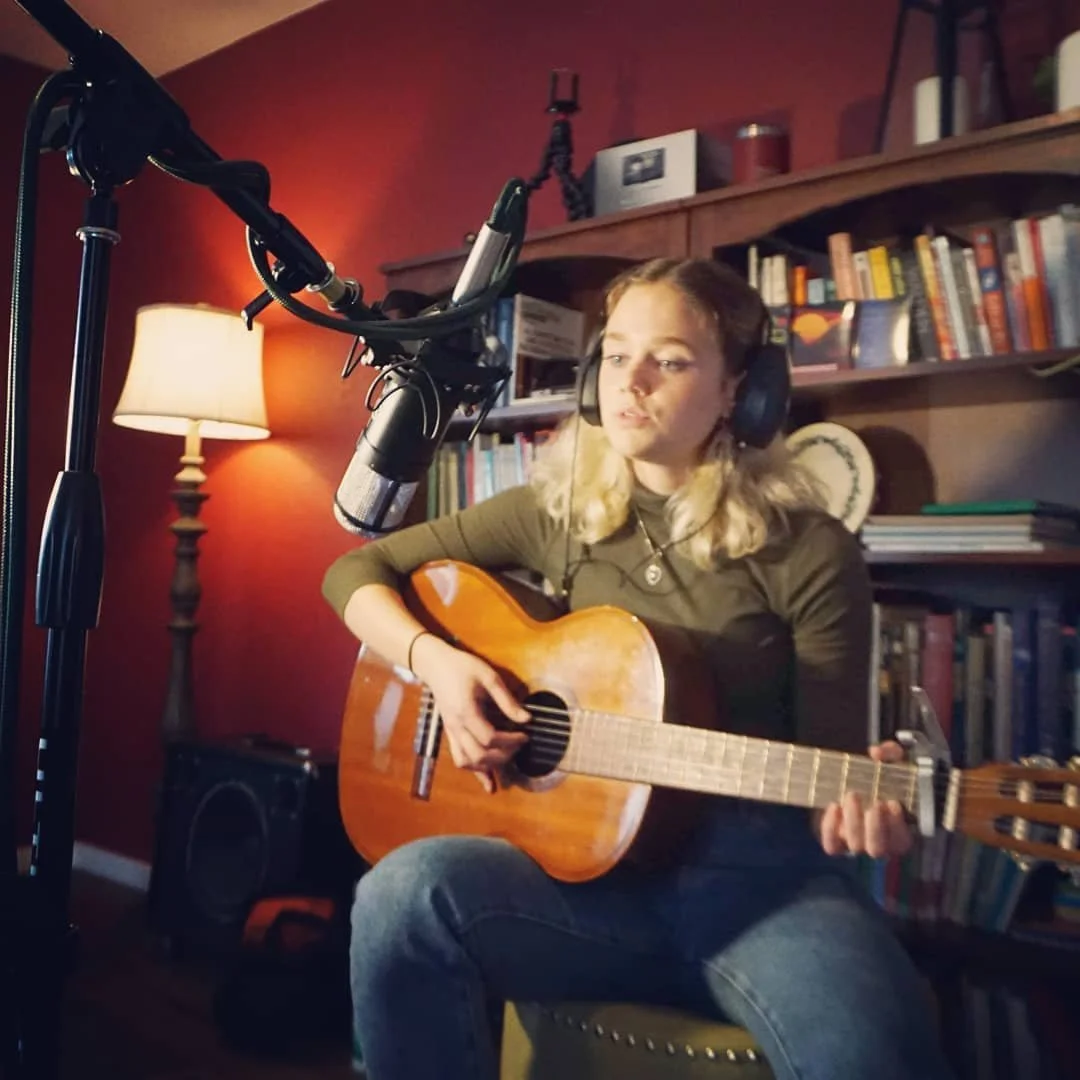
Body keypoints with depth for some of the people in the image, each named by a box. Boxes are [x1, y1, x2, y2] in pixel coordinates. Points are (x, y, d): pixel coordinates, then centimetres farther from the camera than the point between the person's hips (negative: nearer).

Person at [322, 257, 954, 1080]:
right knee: (405, 894, -28)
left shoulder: (810, 553, -3)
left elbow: (827, 769, 0)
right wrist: (437, 661, -7)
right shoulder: (557, 512, 5)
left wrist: (862, 806, -23)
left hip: (761, 871, -2)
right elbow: (358, 571, 12)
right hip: (591, 862, 3)